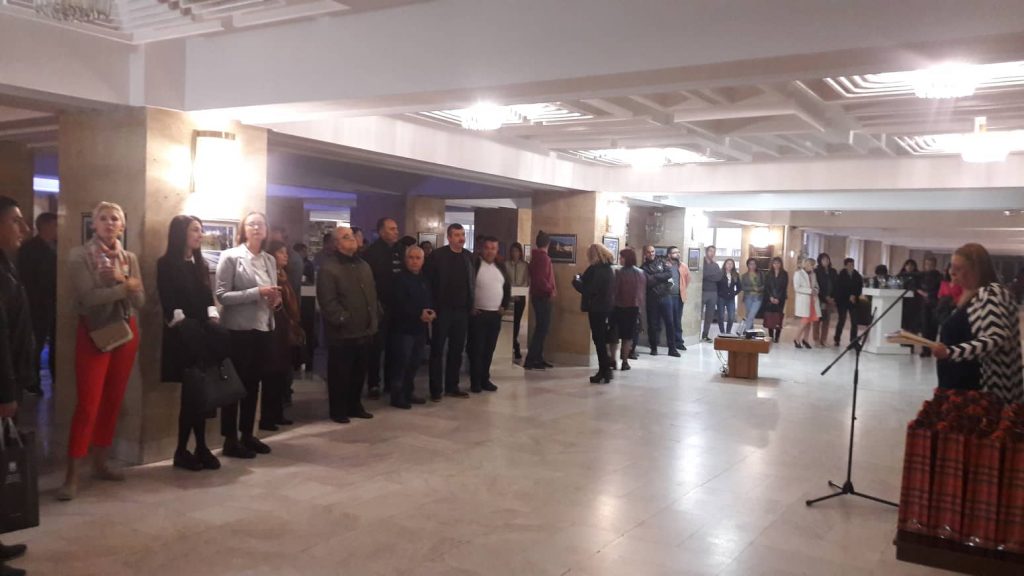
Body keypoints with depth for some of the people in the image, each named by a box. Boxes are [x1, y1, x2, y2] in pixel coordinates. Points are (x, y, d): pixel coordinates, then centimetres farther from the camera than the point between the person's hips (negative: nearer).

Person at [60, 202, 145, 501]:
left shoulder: (130, 258, 8)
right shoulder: (79, 255, -6)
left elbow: (140, 300, 0)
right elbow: (89, 297, -18)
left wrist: (121, 279, -15)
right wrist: (124, 287, -14)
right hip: (94, 332, -5)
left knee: (113, 400, 10)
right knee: (88, 403, -9)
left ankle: (102, 463, 22)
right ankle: (72, 476, -4)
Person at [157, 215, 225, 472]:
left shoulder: (200, 264, 17)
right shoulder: (166, 264, -3)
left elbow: (208, 298, 13)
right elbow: (169, 303, -10)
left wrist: (213, 320, -2)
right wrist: (184, 326, -17)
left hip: (202, 333, 6)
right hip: (183, 336, -6)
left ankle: (199, 448, 7)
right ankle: (194, 448, 6)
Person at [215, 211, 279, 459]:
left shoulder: (270, 260, 12)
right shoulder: (230, 256, -6)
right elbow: (222, 295, -13)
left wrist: (275, 299, -4)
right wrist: (257, 293, -22)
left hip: (264, 329, 6)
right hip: (238, 329, -6)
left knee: (254, 383, 12)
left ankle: (247, 435, 23)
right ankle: (230, 440, 8)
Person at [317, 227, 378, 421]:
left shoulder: (364, 265, 16)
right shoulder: (329, 268, -10)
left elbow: (372, 295, 19)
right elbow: (328, 301, -17)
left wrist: (374, 320, 11)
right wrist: (344, 320, -18)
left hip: (364, 331, 7)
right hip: (342, 333, -7)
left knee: (359, 372, 16)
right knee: (340, 374, 3)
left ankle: (355, 406, 29)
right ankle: (338, 410, 15)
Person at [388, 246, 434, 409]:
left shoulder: (424, 280, 15)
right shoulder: (400, 279, -7)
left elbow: (431, 300, 15)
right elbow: (400, 304, -17)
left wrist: (432, 312, -7)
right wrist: (419, 314, -20)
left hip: (420, 328, 7)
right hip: (403, 328, -7)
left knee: (414, 363, 11)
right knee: (401, 362, -6)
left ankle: (408, 393, 21)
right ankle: (397, 396, 2)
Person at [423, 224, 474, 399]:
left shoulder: (469, 256, 8)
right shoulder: (438, 255, -7)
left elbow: (472, 281, 13)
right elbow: (427, 280, -8)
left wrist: (471, 304, 5)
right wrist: (432, 305, -10)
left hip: (462, 310, 5)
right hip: (443, 309, -4)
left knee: (457, 350, 10)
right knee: (437, 349, 3)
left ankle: (452, 387, 21)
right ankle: (436, 389, 9)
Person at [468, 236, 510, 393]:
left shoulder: (500, 267, 11)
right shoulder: (473, 265, -8)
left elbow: (507, 287, 19)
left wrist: (505, 306, 9)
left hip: (495, 314, 5)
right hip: (477, 314, -5)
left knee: (489, 349, 10)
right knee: (476, 349, -2)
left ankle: (485, 380, 19)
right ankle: (475, 382, 4)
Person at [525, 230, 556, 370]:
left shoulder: (535, 257, 13)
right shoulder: (544, 257, -15)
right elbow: (541, 279, -24)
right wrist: (551, 290, -14)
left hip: (537, 296, 10)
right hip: (543, 297, -10)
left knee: (541, 328, 14)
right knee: (542, 329, -8)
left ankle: (538, 358, 19)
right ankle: (530, 360, -10)